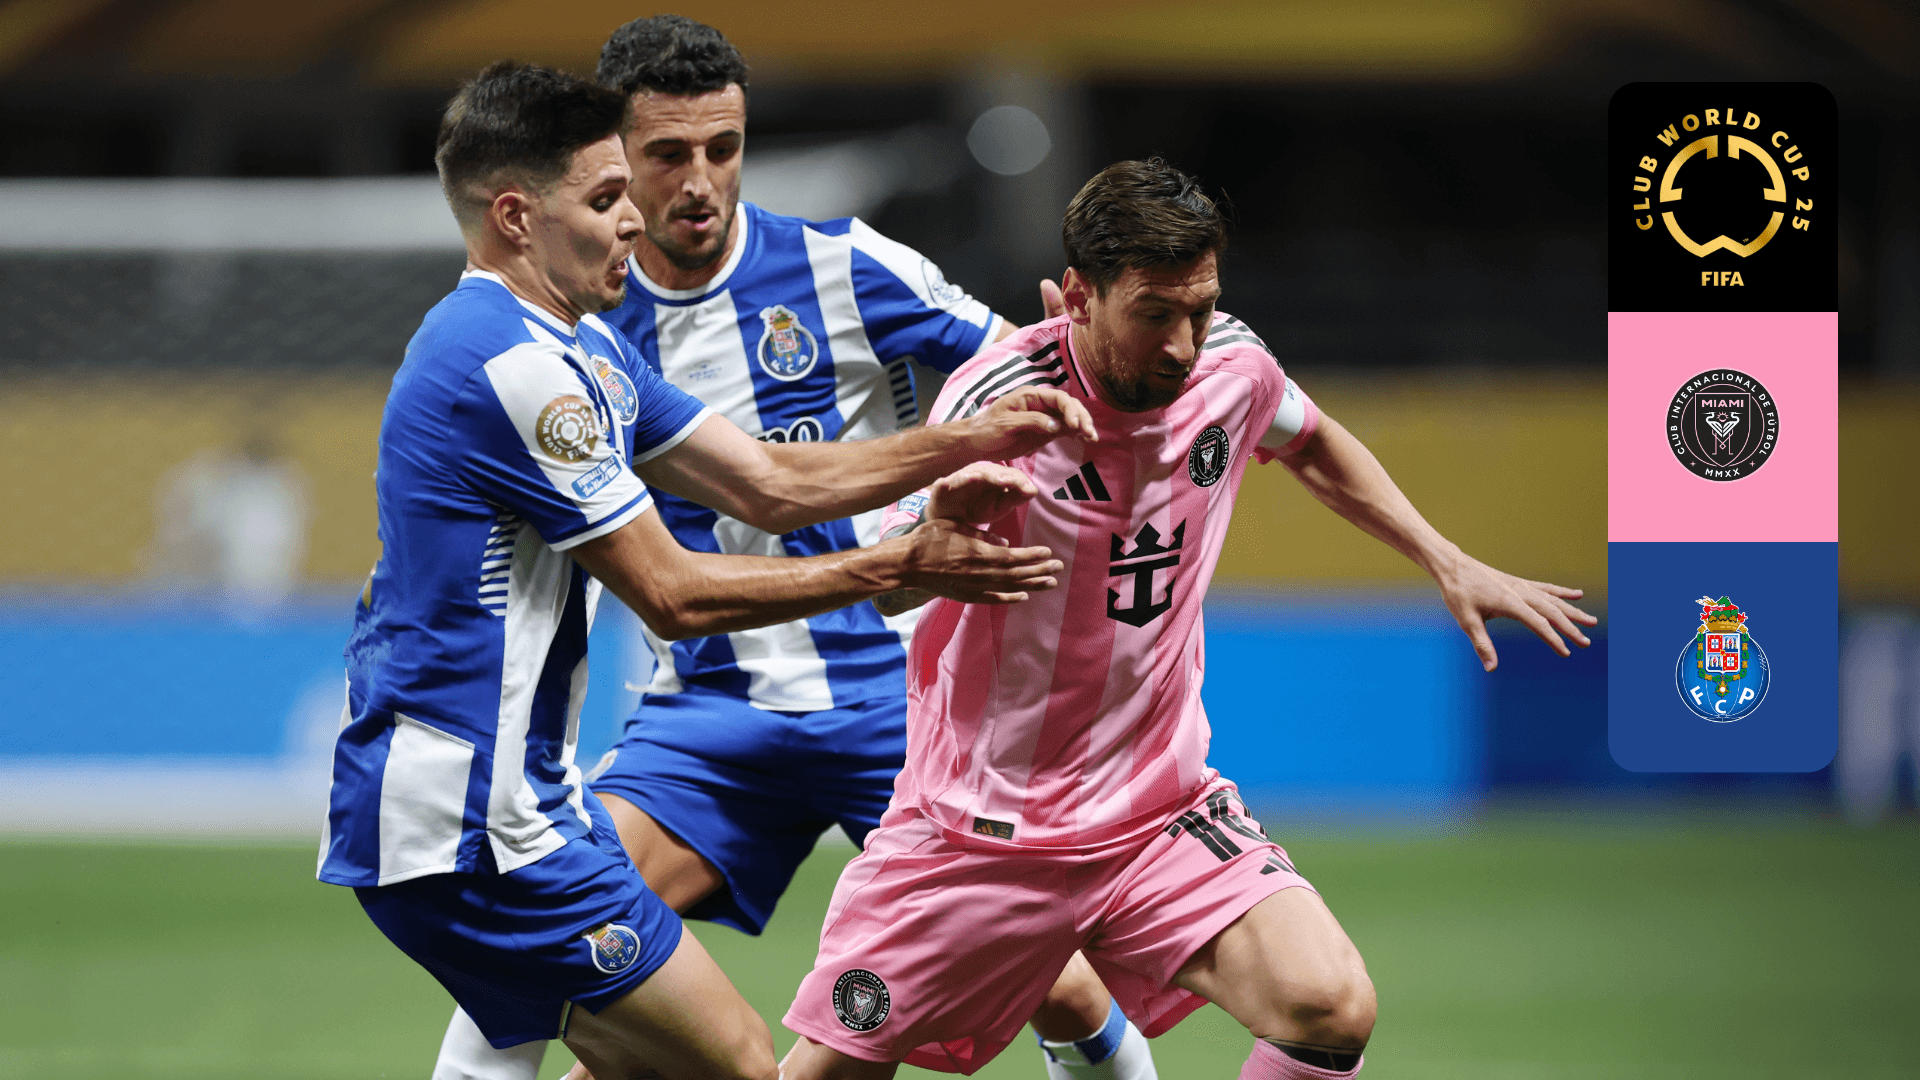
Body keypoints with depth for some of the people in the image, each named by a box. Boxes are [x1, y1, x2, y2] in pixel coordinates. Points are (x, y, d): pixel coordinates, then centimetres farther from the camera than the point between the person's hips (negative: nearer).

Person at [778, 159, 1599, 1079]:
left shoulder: (1231, 367, -4)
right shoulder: (1002, 399, -19)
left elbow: (1313, 448, 20)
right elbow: (890, 588, -22)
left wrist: (1451, 566, 17)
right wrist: (955, 501, -43)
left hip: (1159, 813, 3)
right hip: (977, 824, -3)